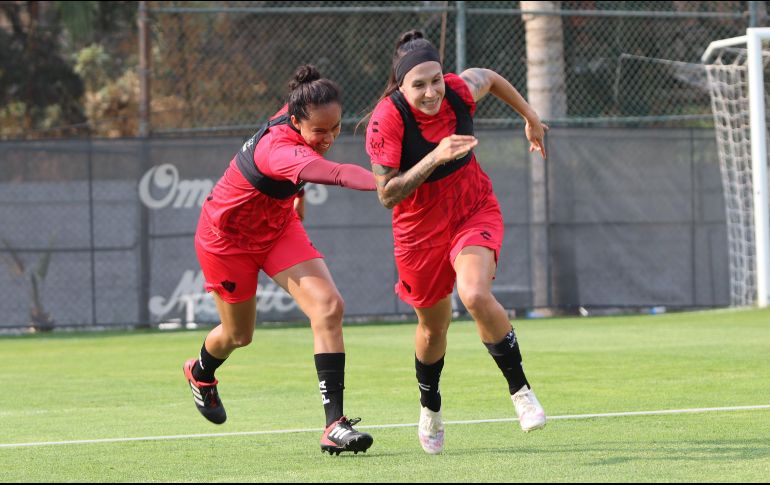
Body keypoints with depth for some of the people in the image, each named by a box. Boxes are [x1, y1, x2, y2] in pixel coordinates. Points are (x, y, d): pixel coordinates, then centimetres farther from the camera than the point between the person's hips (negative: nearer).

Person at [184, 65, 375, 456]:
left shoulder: (293, 116, -16)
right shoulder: (279, 150, -41)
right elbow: (338, 174, -60)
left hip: (278, 227, 7)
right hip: (227, 236, -7)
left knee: (328, 307, -16)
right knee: (238, 334, 15)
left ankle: (335, 424, -19)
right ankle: (201, 372, 54)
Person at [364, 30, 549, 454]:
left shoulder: (460, 90, -17)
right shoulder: (386, 121, -26)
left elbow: (491, 78, 8)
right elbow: (387, 195, -27)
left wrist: (531, 119, 21)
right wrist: (435, 157, -37)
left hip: (475, 211, 0)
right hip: (420, 228, 0)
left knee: (475, 295, -27)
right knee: (433, 325, 15)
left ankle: (519, 389, -11)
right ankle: (430, 408, 43)